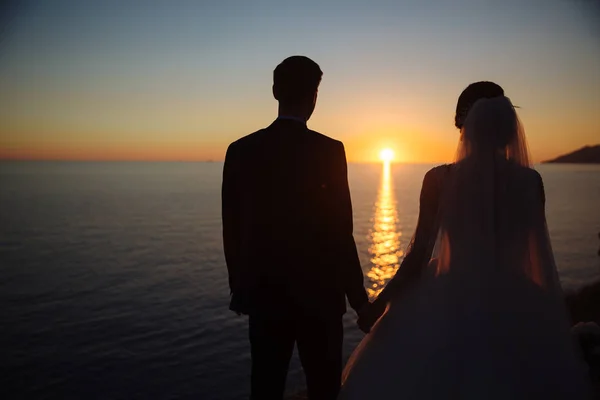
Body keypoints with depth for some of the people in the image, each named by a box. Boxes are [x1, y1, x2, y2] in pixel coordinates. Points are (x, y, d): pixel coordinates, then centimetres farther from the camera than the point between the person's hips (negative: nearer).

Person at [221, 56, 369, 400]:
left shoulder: (240, 151, -4)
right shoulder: (329, 151, -14)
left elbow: (232, 230, 2)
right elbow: (340, 233, -13)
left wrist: (239, 286, 14)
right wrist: (358, 297, -2)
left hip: (264, 293, 3)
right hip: (318, 293, -3)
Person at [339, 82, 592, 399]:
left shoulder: (439, 179, -12)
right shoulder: (529, 181, -5)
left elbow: (420, 251, -10)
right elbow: (537, 254, 2)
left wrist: (381, 302, 1)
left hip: (451, 301, -2)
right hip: (510, 301, 2)